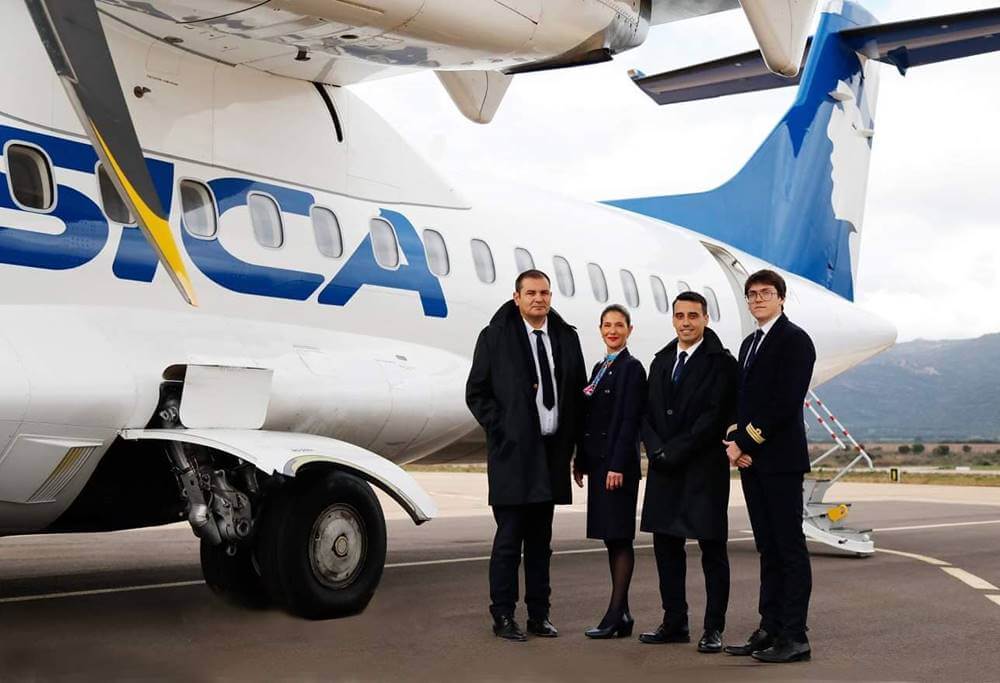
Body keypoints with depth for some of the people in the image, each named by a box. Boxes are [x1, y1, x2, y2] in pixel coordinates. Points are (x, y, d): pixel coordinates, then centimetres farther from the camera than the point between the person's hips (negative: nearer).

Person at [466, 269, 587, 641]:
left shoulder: (566, 337, 10)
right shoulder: (495, 337, -1)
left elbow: (578, 392, 14)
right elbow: (476, 392, 0)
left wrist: (570, 441, 6)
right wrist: (502, 430, -7)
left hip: (551, 452, 4)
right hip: (512, 453, -4)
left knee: (540, 540, 11)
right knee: (509, 538, -1)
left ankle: (539, 615, 18)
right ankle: (503, 616, 7)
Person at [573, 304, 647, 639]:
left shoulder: (631, 367, -7)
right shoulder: (600, 367, 17)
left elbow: (630, 420, -14)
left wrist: (618, 465, -19)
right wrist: (581, 460, 15)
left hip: (618, 461, -8)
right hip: (597, 461, 8)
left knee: (619, 536, -5)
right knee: (610, 537, 10)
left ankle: (616, 616, -3)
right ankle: (621, 613, 15)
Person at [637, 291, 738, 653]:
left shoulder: (721, 363, -5)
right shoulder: (661, 361, 14)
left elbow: (716, 416, -13)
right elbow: (648, 412, 12)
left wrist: (675, 451, -15)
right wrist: (657, 450, -5)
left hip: (705, 469, -6)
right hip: (664, 469, 6)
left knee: (712, 548, 1)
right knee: (666, 545, 9)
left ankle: (714, 627, 6)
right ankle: (674, 622, 19)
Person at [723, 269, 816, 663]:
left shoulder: (794, 339, -7)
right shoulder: (750, 343, 20)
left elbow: (787, 402, -16)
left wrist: (746, 442, -14)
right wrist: (735, 440, 0)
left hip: (780, 458, -8)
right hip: (751, 458, 8)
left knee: (790, 548, -5)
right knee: (768, 549, 11)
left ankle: (795, 638, -2)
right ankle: (770, 629, 15)